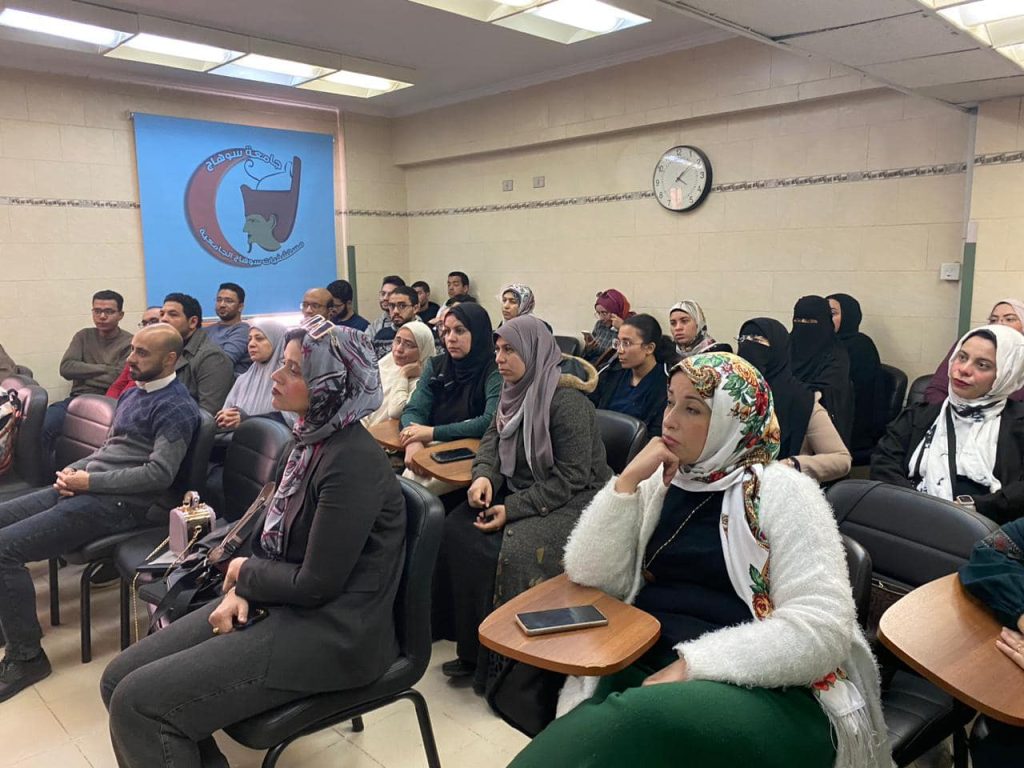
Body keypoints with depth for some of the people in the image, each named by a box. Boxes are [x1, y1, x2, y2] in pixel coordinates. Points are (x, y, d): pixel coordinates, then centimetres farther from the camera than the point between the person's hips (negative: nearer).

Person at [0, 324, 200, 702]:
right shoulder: (132, 393, 18)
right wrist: (75, 469, 5)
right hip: (84, 487, 10)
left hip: (116, 503, -10)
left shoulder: (176, 408, -12)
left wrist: (90, 481, -16)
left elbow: (159, 473, -21)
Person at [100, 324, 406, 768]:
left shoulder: (353, 463, -24)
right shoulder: (313, 439, 5)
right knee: (120, 679, 3)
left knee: (139, 702, -13)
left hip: (331, 633, -9)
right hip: (279, 602, 9)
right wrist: (240, 592, -4)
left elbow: (317, 583, -22)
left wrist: (246, 573, -5)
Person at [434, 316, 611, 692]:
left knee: (512, 550, -30)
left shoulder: (566, 400, -19)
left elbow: (572, 476, -21)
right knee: (456, 532, -11)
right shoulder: (516, 391, 4)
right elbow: (493, 438, 13)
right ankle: (472, 648, 1)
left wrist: (513, 510, -23)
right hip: (520, 490, 8)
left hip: (572, 501, -8)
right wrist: (484, 475, -9)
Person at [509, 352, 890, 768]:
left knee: (636, 719, -36)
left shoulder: (782, 493, -4)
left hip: (765, 696, -4)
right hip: (642, 672, 4)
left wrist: (694, 666, -20)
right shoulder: (659, 483, 11)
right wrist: (628, 480, -7)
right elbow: (590, 575, 4)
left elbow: (820, 630, -13)